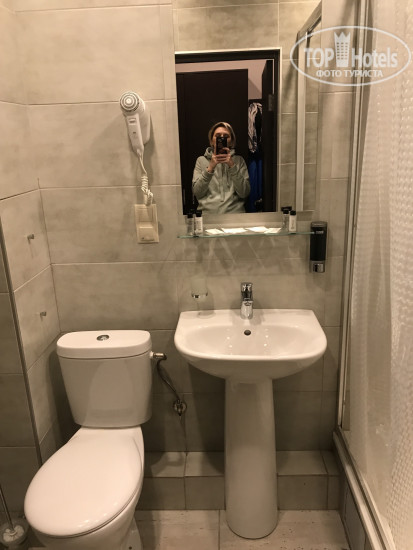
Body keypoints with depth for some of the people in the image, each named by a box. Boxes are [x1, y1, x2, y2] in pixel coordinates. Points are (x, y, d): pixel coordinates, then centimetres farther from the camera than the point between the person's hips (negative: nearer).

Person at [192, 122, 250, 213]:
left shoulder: (238, 160, 13)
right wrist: (210, 167, -7)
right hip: (207, 212, 0)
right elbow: (197, 193, 2)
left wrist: (232, 166, -7)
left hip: (234, 212, 1)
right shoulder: (201, 160, 14)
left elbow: (244, 193, 1)